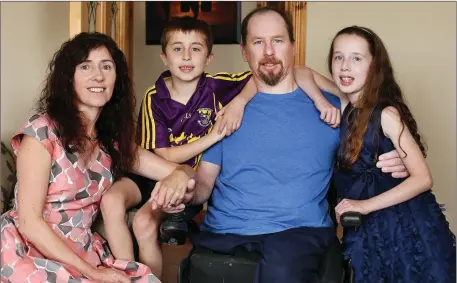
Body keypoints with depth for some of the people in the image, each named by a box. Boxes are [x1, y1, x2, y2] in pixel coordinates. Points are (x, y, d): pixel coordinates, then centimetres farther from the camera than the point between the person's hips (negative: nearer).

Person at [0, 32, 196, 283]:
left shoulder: (113, 140, 8)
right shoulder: (42, 131, -12)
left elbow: (183, 170, 7)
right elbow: (29, 221, -14)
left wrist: (179, 176, -17)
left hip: (83, 254, 6)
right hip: (33, 255, -6)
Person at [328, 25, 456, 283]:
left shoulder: (386, 114, -16)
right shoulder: (343, 107, 3)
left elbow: (422, 179, -21)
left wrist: (366, 205, -23)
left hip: (406, 227, -5)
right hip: (366, 229, 6)